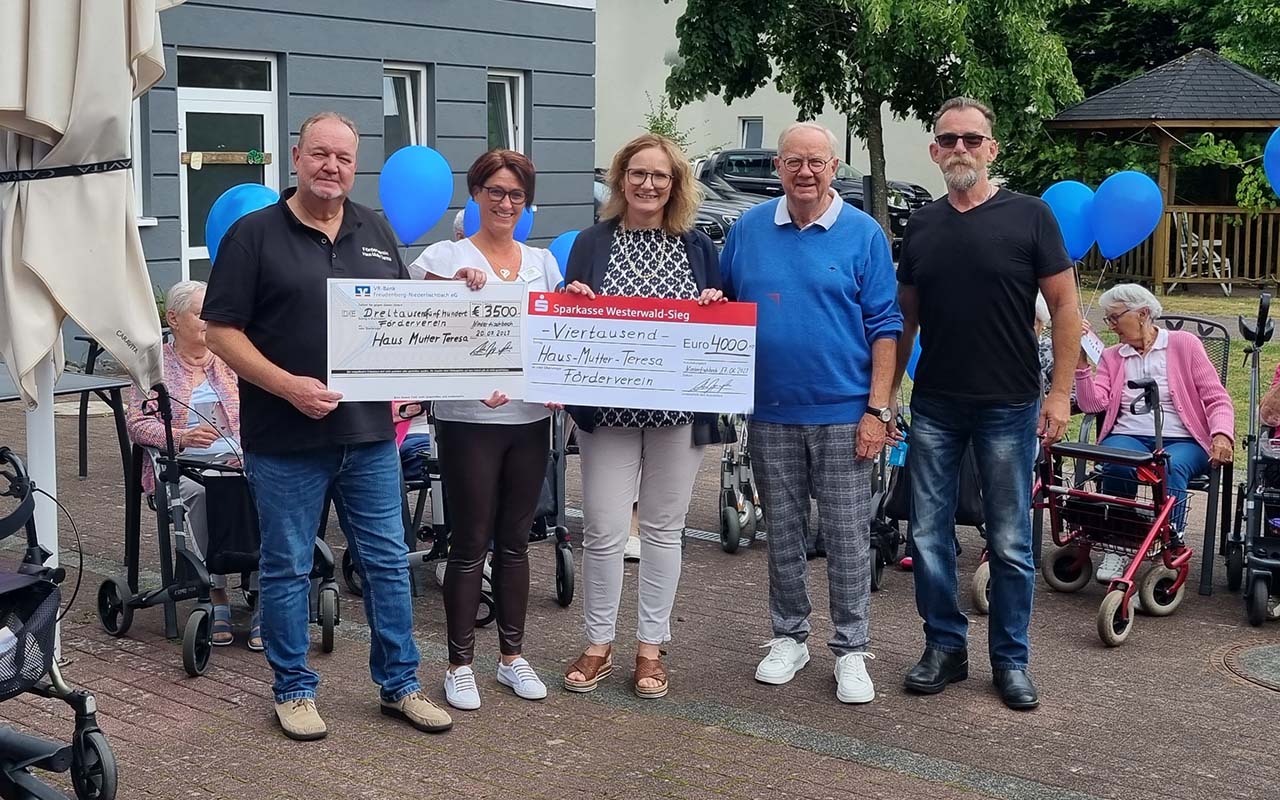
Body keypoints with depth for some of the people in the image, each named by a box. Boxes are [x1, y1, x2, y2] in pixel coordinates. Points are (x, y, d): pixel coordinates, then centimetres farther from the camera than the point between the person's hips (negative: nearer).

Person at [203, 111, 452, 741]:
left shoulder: (376, 231, 10)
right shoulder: (254, 233, -4)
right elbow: (221, 330, -8)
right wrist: (288, 386, -20)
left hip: (370, 431, 4)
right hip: (286, 436, -4)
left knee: (388, 561, 10)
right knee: (287, 568, 7)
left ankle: (399, 683, 23)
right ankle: (294, 689, 22)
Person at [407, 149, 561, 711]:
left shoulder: (542, 262, 12)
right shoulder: (447, 257, -2)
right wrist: (456, 284, -27)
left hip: (530, 416, 4)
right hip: (468, 419, -4)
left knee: (514, 540, 12)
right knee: (471, 543, 0)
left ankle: (512, 655, 23)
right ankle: (460, 664, 12)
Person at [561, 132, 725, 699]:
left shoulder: (697, 245, 8)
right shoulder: (592, 243, 5)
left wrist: (713, 306, -10)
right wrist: (572, 300, -13)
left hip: (678, 410, 1)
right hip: (608, 409, -1)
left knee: (663, 529, 8)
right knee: (603, 531, -1)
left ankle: (651, 647, 20)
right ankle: (598, 644, 16)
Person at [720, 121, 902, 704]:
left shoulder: (863, 235, -2)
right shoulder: (748, 230, 6)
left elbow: (884, 327, -3)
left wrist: (877, 409, -9)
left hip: (843, 412, -3)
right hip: (770, 411, 3)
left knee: (847, 537, 3)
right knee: (782, 535, 13)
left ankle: (851, 650, 14)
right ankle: (788, 637, 27)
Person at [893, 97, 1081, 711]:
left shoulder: (1028, 216, -4)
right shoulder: (920, 227, 8)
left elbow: (1065, 305, -3)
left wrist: (1060, 392, -9)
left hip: (1008, 407, -3)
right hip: (934, 407, 4)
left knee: (1010, 544, 5)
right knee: (929, 536, 7)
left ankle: (1011, 658, 20)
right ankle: (944, 646, 22)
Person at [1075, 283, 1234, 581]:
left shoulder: (1184, 344, 10)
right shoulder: (1111, 357, 19)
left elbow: (1217, 398, 3)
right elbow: (1093, 404, 3)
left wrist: (1222, 435, -16)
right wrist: (1082, 360, -4)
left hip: (1182, 440, -1)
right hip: (1128, 436, 2)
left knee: (1172, 467, -37)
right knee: (1117, 464, -34)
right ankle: (1116, 548, -20)